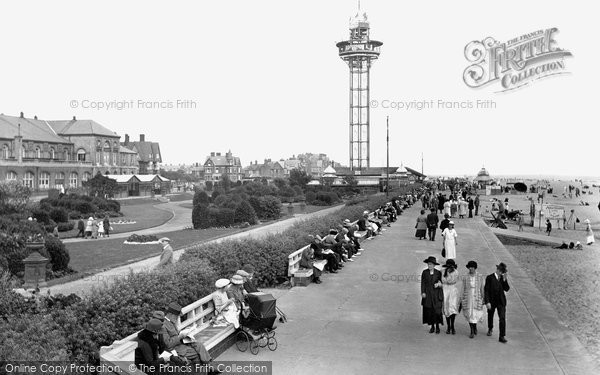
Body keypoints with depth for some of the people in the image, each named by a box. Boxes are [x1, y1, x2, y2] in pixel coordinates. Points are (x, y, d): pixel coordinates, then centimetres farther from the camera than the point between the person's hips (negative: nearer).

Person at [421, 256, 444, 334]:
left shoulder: (438, 273, 0)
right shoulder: (425, 272, 2)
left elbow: (441, 283, 5)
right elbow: (423, 283, 1)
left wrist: (439, 284, -17)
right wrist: (423, 292, -7)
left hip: (436, 294, -1)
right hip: (427, 294, 1)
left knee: (437, 310, -4)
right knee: (429, 310, 1)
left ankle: (437, 326, 9)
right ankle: (432, 327, 12)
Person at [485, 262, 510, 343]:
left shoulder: (503, 278, 2)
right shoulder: (489, 278, -9)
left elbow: (507, 289, -6)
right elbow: (486, 290, -11)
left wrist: (504, 279, -18)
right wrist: (487, 302, -16)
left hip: (501, 302, 1)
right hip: (492, 301, -1)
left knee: (502, 318, -10)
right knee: (490, 316, 18)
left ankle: (502, 337, -8)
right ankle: (490, 329, 47)